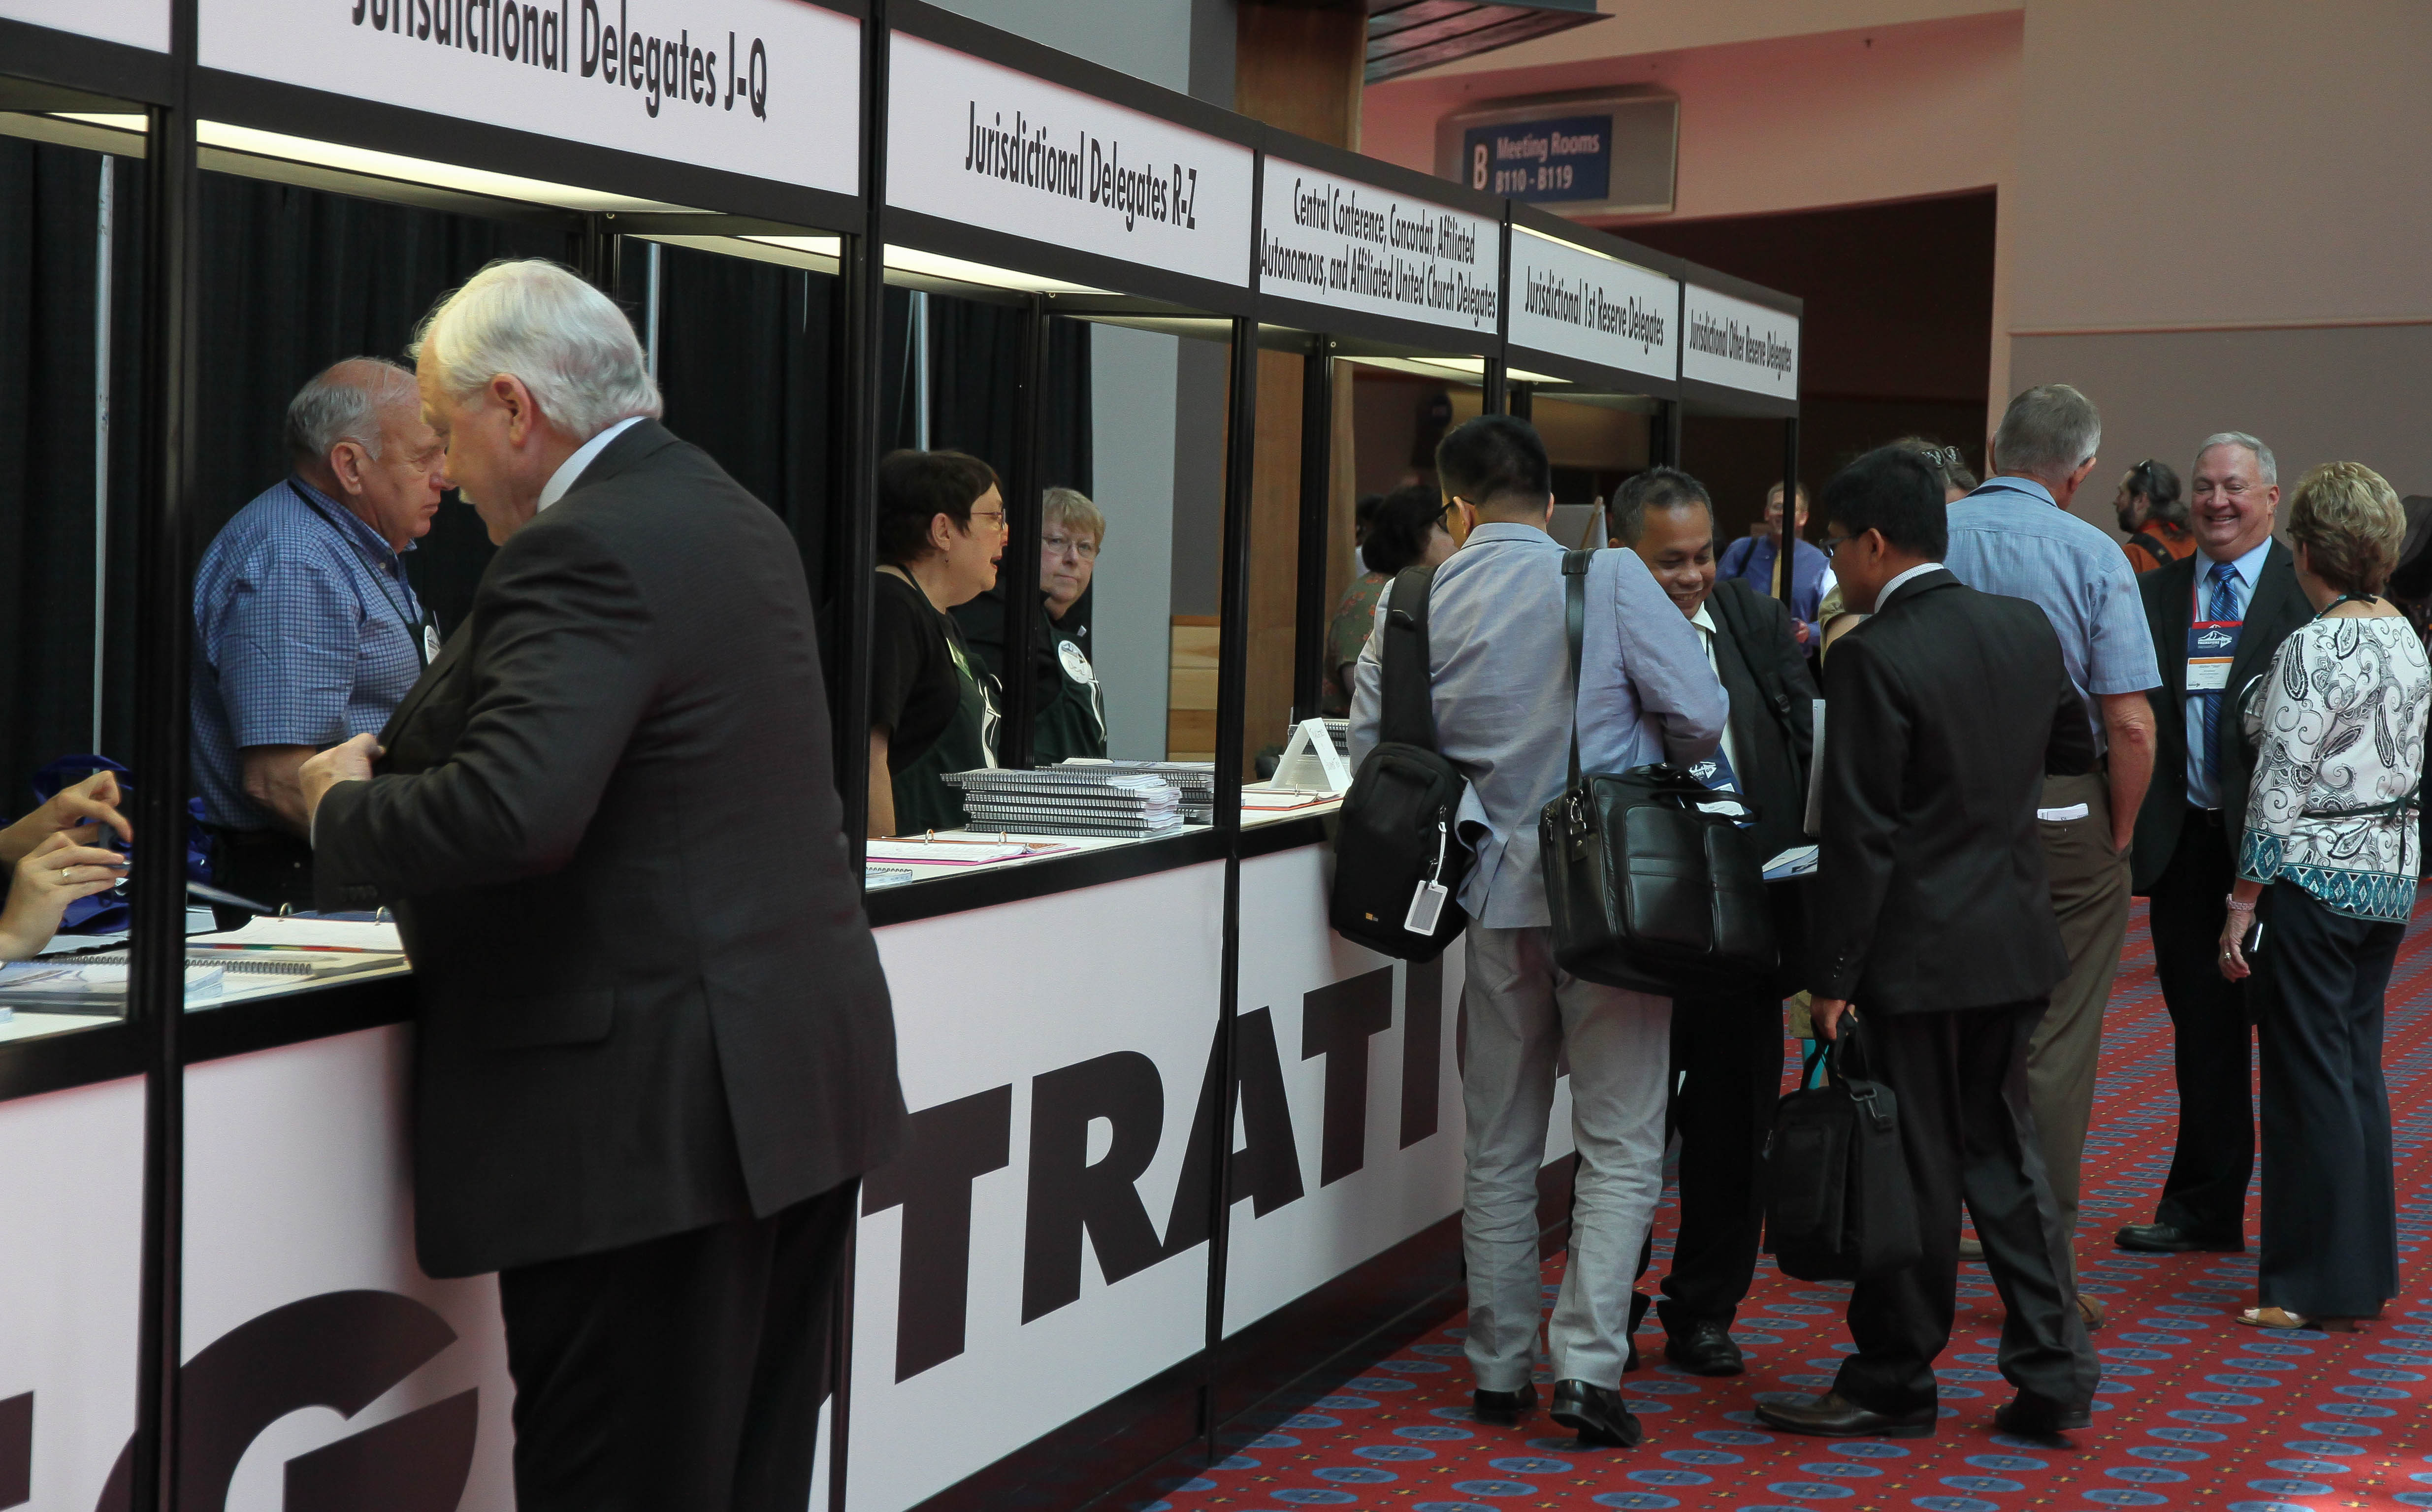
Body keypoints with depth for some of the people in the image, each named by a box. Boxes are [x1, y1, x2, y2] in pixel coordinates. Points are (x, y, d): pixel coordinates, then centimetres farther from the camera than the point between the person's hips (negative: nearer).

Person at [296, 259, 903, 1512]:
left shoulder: (587, 551, -16)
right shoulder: (733, 518, 15)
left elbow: (507, 811, -29)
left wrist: (348, 810, -10)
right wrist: (393, 756, 18)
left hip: (659, 1113, -10)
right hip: (804, 1079, 10)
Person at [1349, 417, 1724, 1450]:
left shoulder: (1414, 606, -2)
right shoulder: (1611, 580, -10)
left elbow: (1370, 747, 4)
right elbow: (1702, 717, -12)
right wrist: (1642, 760, 9)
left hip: (1497, 897, 3)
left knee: (1499, 1146, 14)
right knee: (1620, 1145, 4)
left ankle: (1499, 1368, 20)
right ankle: (1587, 1366, -6)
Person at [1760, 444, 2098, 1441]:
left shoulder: (1874, 656, -17)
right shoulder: (2027, 627, 4)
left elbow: (1860, 834, -18)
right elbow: (2075, 746, 19)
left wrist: (1832, 974, -13)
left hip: (1919, 949, -7)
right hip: (2015, 939, 7)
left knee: (1914, 1170, 3)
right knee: (2001, 1150, 16)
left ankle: (1892, 1386, 16)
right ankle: (2054, 1375, 18)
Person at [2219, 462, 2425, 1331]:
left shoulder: (2313, 648, -17)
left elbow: (2281, 786, -18)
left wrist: (2244, 900, -13)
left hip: (2316, 876, -8)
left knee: (2310, 1073, -1)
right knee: (2358, 1065, 15)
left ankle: (2322, 1288, 5)